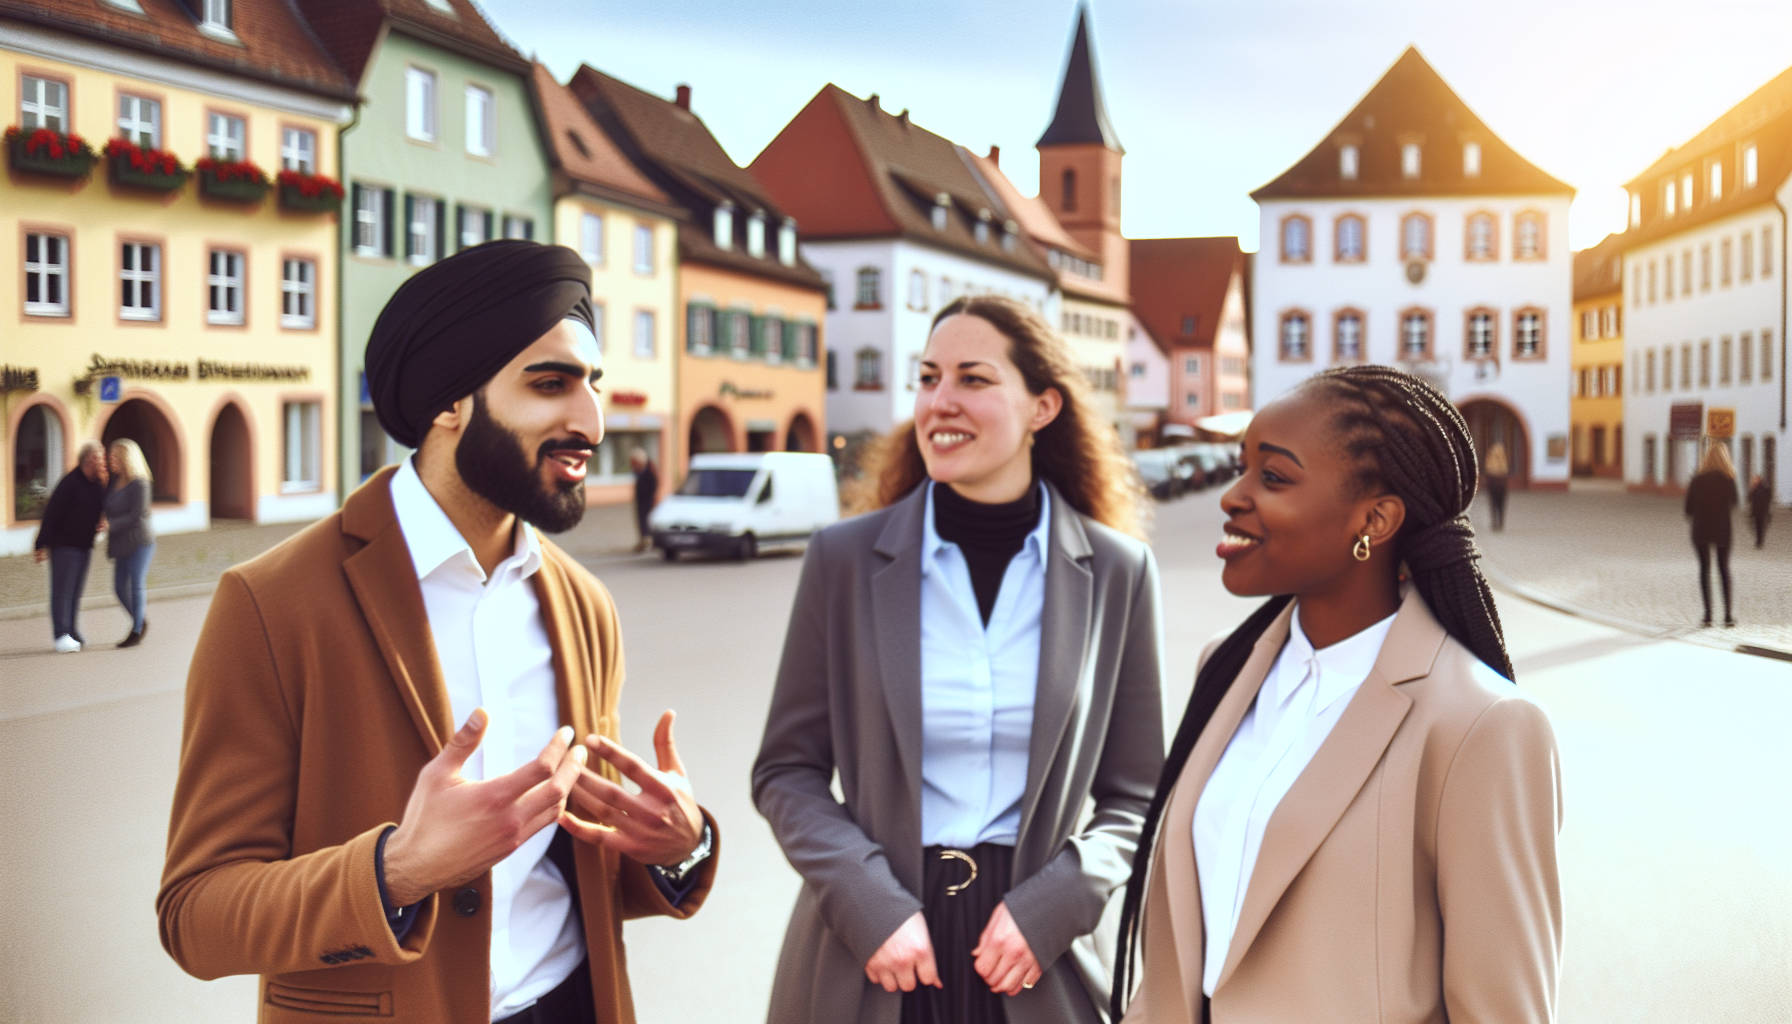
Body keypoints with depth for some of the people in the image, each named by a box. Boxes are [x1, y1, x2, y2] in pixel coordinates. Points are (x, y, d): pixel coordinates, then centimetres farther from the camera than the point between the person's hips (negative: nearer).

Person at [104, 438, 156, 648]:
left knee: (136, 585, -3)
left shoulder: (139, 484, -13)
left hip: (139, 540, -7)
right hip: (122, 543, 7)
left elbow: (137, 515, -17)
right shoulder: (114, 481, 9)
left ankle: (136, 632, 5)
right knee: (120, 587, 8)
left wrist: (111, 525, -19)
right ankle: (141, 622, 27)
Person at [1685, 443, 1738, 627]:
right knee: (1724, 570, 13)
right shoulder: (1729, 481, -7)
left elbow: (1689, 510, -5)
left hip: (1701, 531, -1)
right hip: (1723, 531, 1)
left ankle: (1708, 615, 1)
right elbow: (1733, 509, 0)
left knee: (1704, 570, 7)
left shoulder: (1697, 481, -7)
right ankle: (1728, 615, 9)